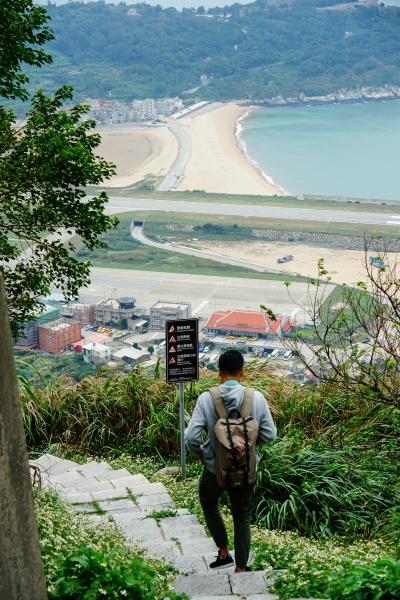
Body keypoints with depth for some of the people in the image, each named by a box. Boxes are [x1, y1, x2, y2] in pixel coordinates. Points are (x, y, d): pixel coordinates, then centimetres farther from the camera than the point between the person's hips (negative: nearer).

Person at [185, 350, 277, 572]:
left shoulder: (206, 398, -17)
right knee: (243, 516, 18)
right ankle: (241, 568, 27)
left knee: (209, 503, 29)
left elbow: (191, 437, -18)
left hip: (215, 467, -1)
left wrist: (200, 454, 3)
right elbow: (269, 435, -6)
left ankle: (224, 553, 30)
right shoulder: (257, 398, -13)